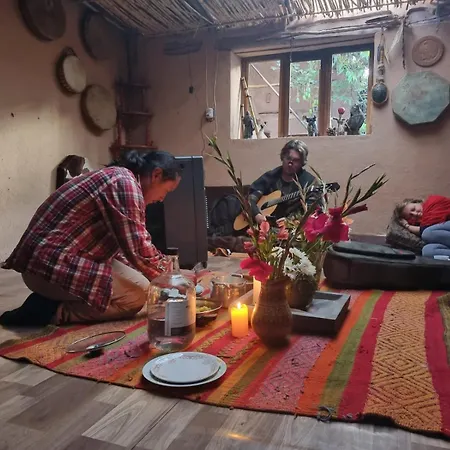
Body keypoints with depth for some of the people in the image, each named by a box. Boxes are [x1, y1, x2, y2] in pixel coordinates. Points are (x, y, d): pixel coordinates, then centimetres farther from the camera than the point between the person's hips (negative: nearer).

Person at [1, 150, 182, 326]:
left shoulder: (113, 177, 16)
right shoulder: (126, 182, -15)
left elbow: (118, 243, 21)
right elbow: (139, 250, -17)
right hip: (52, 267, -10)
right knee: (140, 292, -7)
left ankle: (51, 299, 11)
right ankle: (56, 310, -7)